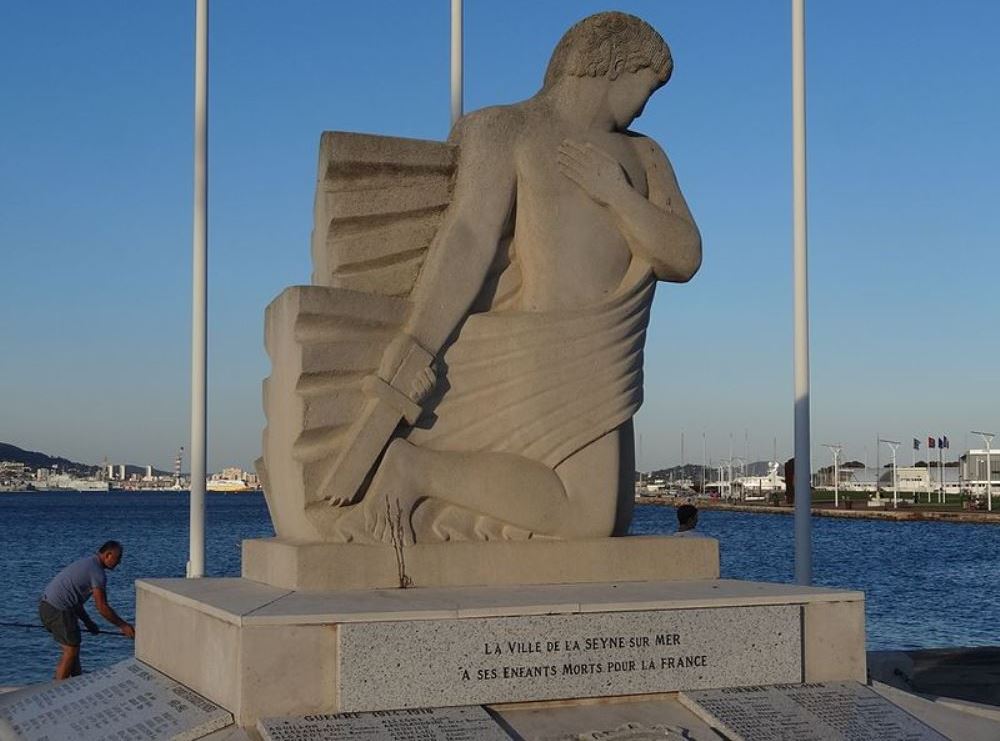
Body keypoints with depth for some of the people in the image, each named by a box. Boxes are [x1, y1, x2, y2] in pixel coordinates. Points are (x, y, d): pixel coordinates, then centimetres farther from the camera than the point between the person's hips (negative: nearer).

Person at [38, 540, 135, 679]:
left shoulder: (86, 562, 18)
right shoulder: (97, 572, -13)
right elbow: (103, 608, -13)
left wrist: (88, 622, 25)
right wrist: (123, 626, -3)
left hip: (47, 605, 10)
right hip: (57, 610, -10)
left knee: (72, 647, 18)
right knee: (71, 650, -1)